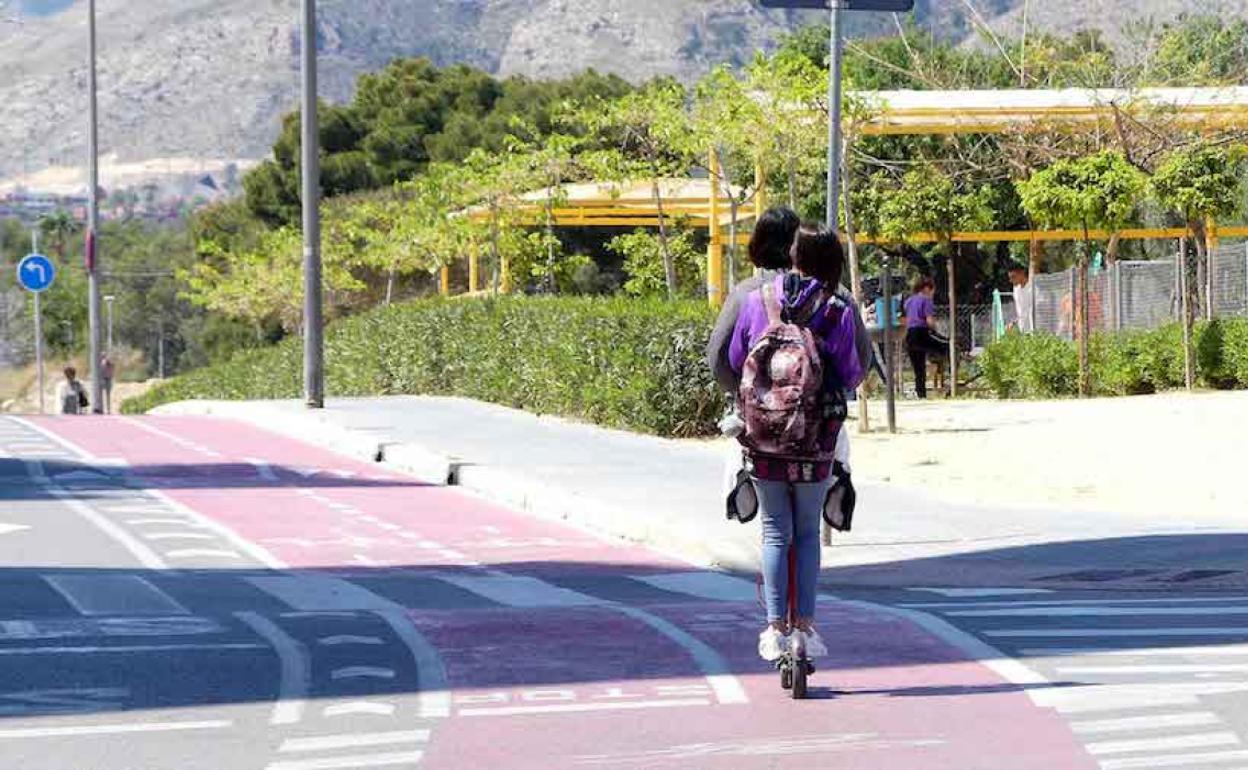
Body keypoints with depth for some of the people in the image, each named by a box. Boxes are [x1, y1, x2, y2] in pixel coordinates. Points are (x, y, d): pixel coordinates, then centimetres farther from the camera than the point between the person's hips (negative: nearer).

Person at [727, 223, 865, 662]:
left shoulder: (756, 301, -2)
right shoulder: (837, 312, -8)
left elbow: (734, 362, 6)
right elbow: (850, 375, -4)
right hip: (815, 442, -1)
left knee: (776, 533, 9)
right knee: (808, 533, 11)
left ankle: (776, 630, 4)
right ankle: (805, 627, 7)